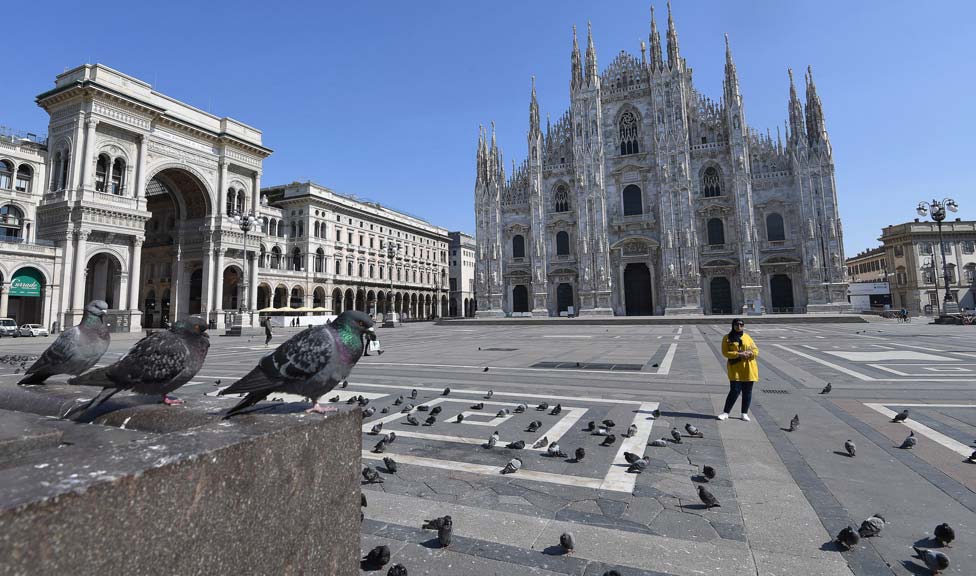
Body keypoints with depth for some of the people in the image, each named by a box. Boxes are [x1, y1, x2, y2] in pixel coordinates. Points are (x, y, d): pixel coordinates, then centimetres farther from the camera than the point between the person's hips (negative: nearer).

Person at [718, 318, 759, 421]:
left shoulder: (747, 337, 11)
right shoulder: (727, 338, 1)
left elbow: (756, 350, 9)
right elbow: (725, 352, -7)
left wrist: (750, 353, -14)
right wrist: (738, 354, -21)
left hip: (748, 369, 3)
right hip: (735, 368, -3)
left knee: (747, 392, 7)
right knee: (735, 391, -7)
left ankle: (745, 413, 21)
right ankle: (725, 413, 4)